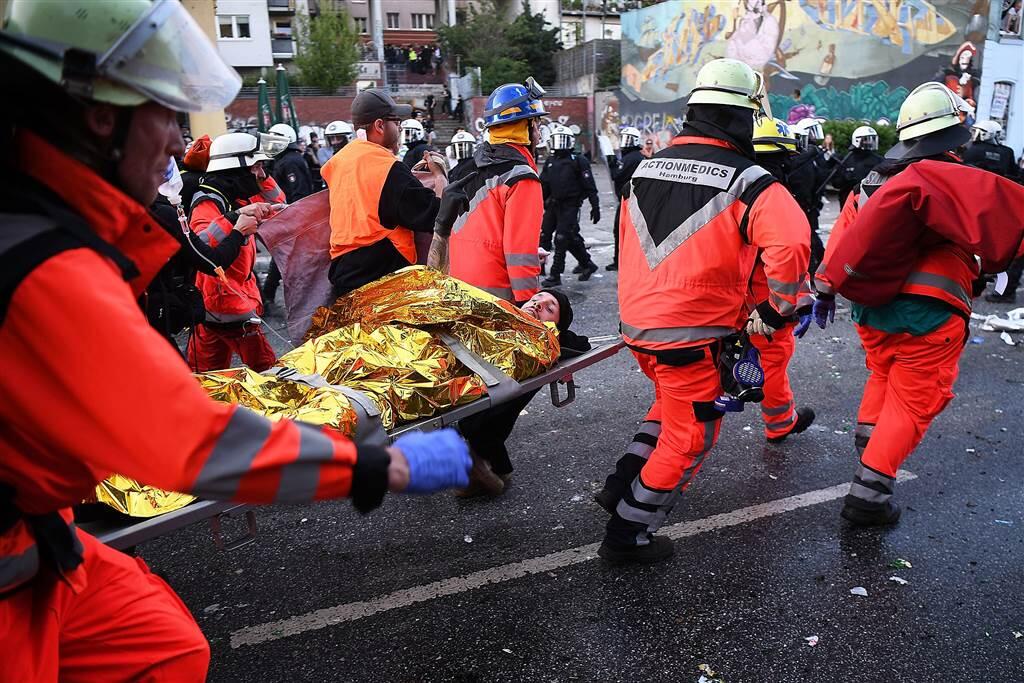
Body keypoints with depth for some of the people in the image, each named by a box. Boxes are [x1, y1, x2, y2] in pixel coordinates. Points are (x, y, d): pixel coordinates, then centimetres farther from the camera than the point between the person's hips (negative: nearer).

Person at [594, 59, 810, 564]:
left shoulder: (647, 168, 10)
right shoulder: (747, 181, -11)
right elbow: (790, 245, -25)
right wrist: (776, 312, -9)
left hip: (636, 322, 7)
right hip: (691, 333, -7)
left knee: (674, 403, 30)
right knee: (690, 436, 10)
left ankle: (622, 486, 29)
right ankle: (628, 533, 17)